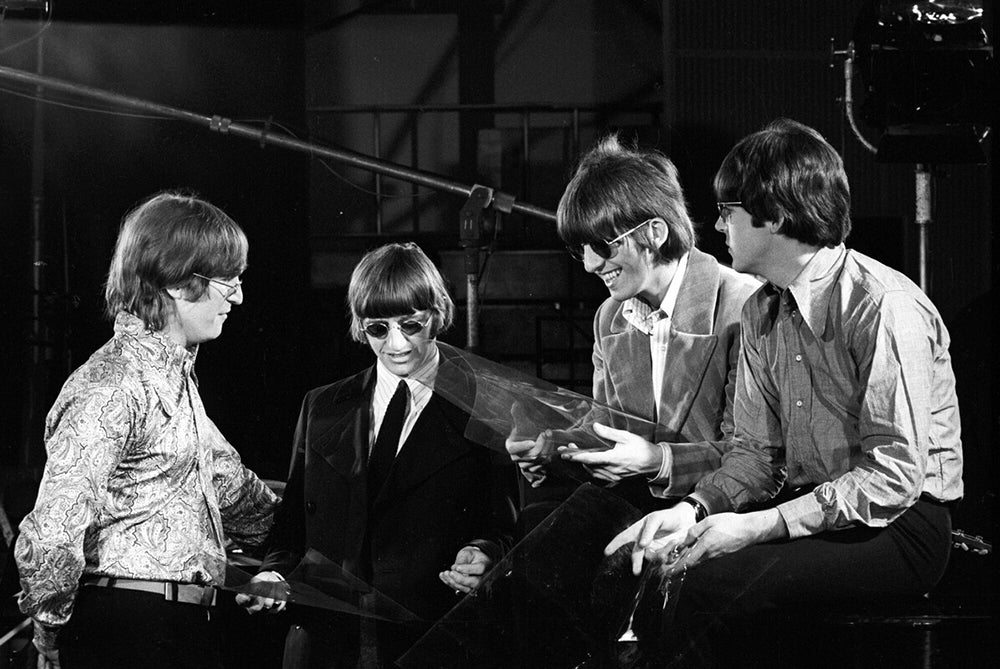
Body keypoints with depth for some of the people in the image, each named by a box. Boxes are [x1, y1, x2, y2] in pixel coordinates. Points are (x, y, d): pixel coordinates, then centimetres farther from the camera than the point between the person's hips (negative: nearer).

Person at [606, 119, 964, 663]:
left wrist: (758, 526, -23)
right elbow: (756, 450, 11)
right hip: (804, 511, 7)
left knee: (718, 578, -29)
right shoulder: (762, 313, 11)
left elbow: (894, 475, -21)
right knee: (640, 566, -14)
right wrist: (694, 510, -10)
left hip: (901, 525, -7)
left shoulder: (885, 308, -17)